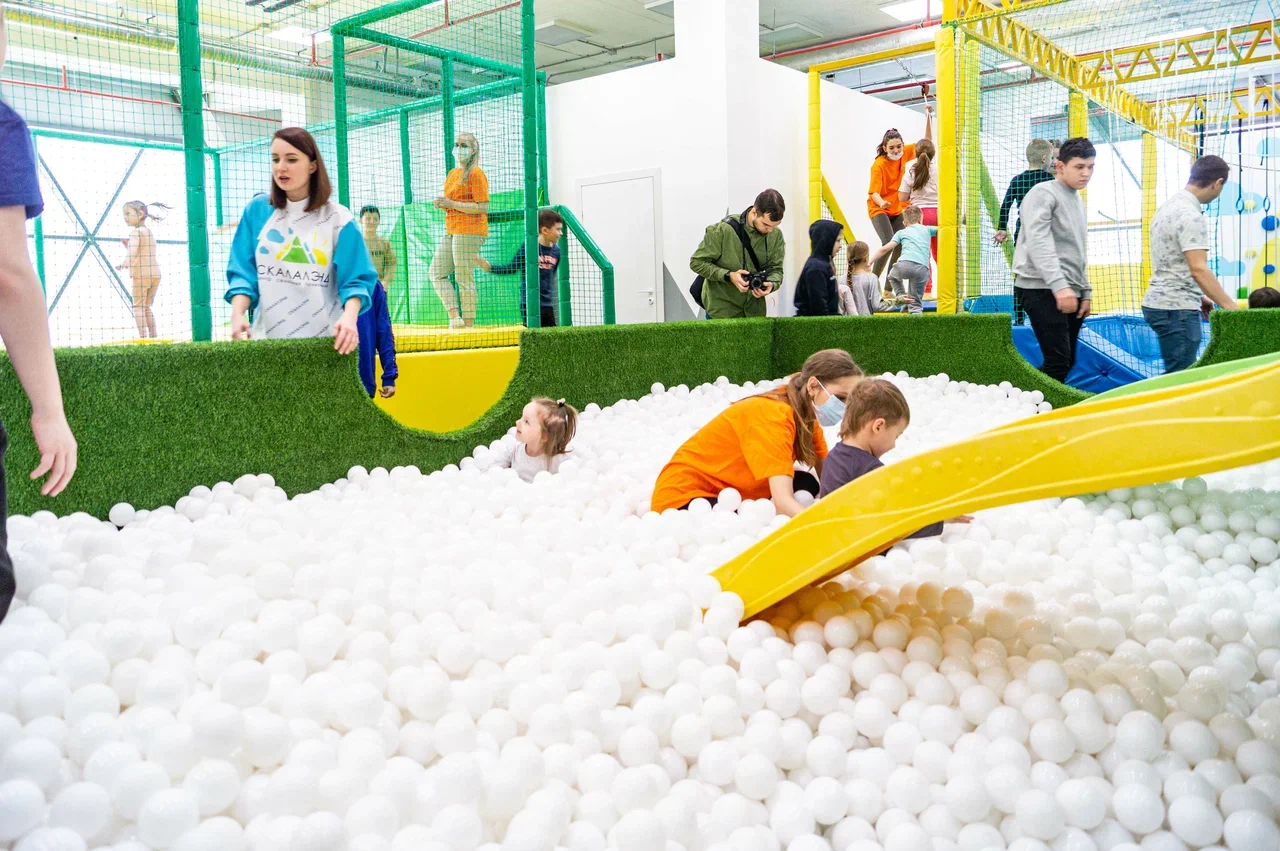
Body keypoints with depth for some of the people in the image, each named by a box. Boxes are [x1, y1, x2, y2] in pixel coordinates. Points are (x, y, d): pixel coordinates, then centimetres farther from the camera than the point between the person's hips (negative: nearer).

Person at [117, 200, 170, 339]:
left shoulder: (135, 232, -7)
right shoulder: (149, 231, 17)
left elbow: (133, 253, -25)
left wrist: (124, 264, -22)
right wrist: (128, 245, 14)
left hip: (141, 275, -7)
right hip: (155, 273, 7)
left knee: (138, 307, -1)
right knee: (147, 307, 15)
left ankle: (143, 337, -8)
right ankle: (153, 337, 11)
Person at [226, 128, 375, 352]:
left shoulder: (338, 218, 0)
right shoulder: (257, 211, 6)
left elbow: (355, 280, -4)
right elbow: (242, 272, 5)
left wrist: (349, 317, -23)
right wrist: (238, 314, -12)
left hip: (324, 341, -1)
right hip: (267, 338, 2)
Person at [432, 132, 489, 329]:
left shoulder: (476, 174, -7)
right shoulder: (452, 174, 20)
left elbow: (483, 207, -16)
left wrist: (452, 204, -16)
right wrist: (442, 205, 9)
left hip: (469, 231, -10)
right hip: (451, 231, 10)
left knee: (464, 279, -8)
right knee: (437, 273, 3)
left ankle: (468, 325, -3)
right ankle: (455, 317, 0)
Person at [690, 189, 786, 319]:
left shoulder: (775, 235, -1)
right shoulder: (722, 230, -14)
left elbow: (776, 269, 6)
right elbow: (696, 262, -10)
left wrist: (771, 284, -18)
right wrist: (729, 276, -22)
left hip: (755, 312, 4)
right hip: (722, 312, -4)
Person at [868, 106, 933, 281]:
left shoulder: (906, 153, -6)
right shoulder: (879, 165, -21)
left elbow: (927, 142, 2)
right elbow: (874, 192, -25)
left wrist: (928, 117, -9)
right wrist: (881, 202, -46)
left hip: (898, 210, 6)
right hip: (879, 209, -6)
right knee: (888, 243, -23)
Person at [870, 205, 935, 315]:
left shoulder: (901, 232, 22)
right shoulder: (927, 230, 26)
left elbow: (884, 249, 14)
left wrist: (869, 262, 15)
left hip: (905, 264, -1)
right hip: (922, 269, 1)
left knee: (893, 277, 35)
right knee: (916, 304, 11)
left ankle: (902, 296, 15)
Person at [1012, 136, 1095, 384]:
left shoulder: (1077, 200, 23)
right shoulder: (1043, 193, -5)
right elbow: (1038, 244, -19)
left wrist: (1085, 292, 19)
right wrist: (1059, 286, -29)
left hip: (1069, 293, 9)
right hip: (1042, 290, -9)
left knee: (1067, 362, 6)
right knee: (1058, 362, -16)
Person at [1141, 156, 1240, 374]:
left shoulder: (1168, 206, 14)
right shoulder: (1190, 216, -16)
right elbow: (1198, 270, -23)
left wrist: (1198, 296, 21)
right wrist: (1231, 307, -22)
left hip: (1158, 303, 10)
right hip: (1176, 309, -10)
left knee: (1176, 375, 14)